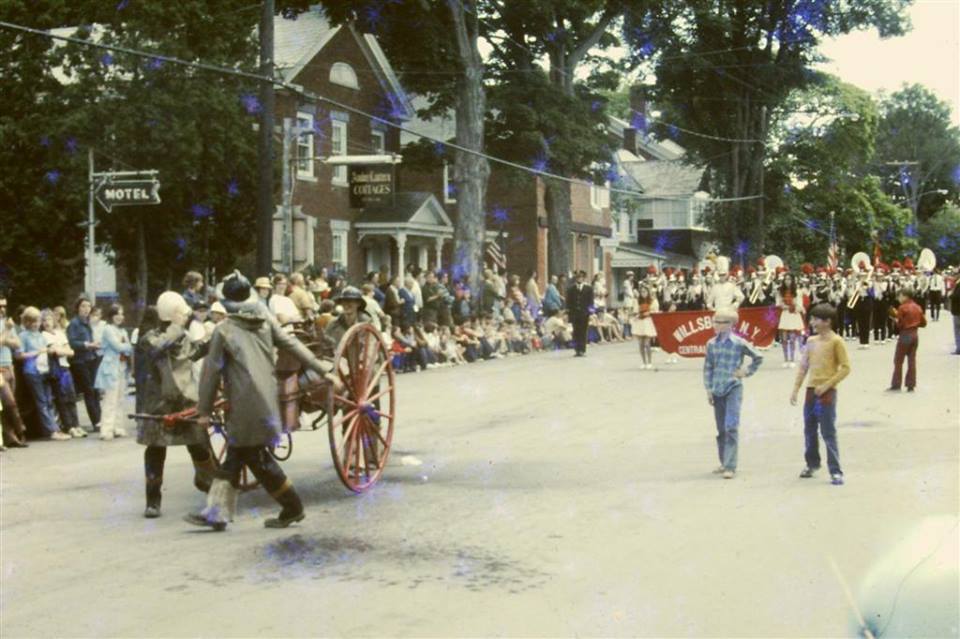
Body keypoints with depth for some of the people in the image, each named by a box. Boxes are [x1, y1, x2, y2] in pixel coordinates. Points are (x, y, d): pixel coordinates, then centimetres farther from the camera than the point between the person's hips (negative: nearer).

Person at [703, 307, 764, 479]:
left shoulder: (739, 343, -7)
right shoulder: (712, 344, 4)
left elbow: (758, 357, 5)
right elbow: (708, 368, 9)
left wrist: (747, 371, 0)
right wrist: (708, 389, 5)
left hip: (733, 389, -4)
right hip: (717, 390, 5)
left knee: (731, 427, -12)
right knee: (721, 428, 11)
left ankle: (730, 466, -13)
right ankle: (724, 462, 23)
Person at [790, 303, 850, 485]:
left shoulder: (836, 341, -8)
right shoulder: (811, 341, 10)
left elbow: (846, 368, -10)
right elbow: (803, 366, 14)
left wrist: (826, 385, -15)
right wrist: (795, 390, 9)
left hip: (827, 393, -6)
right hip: (811, 391, 6)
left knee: (828, 433, -6)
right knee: (809, 431, 15)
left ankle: (835, 471, -2)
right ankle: (812, 463, 33)